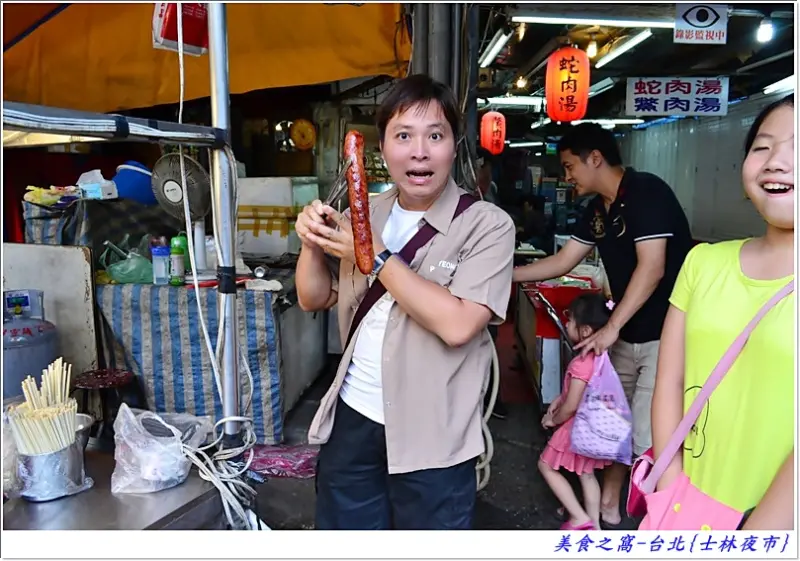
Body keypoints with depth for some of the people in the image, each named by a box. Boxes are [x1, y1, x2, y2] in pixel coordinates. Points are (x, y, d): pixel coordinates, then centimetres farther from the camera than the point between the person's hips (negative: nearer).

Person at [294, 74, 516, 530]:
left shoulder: (487, 225, -12)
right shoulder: (365, 214, 3)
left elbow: (457, 324, -25)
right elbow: (314, 300, 10)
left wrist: (376, 256, -20)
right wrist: (312, 245, -9)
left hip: (432, 437, -4)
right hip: (353, 417, 5)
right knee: (342, 532, 21)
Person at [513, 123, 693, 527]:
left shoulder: (646, 191, -16)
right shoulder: (598, 209, 10)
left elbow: (651, 268, -22)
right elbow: (562, 262, 15)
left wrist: (610, 328, -20)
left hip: (665, 335, -9)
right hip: (627, 336, 9)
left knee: (650, 438, -8)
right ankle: (607, 509, 32)